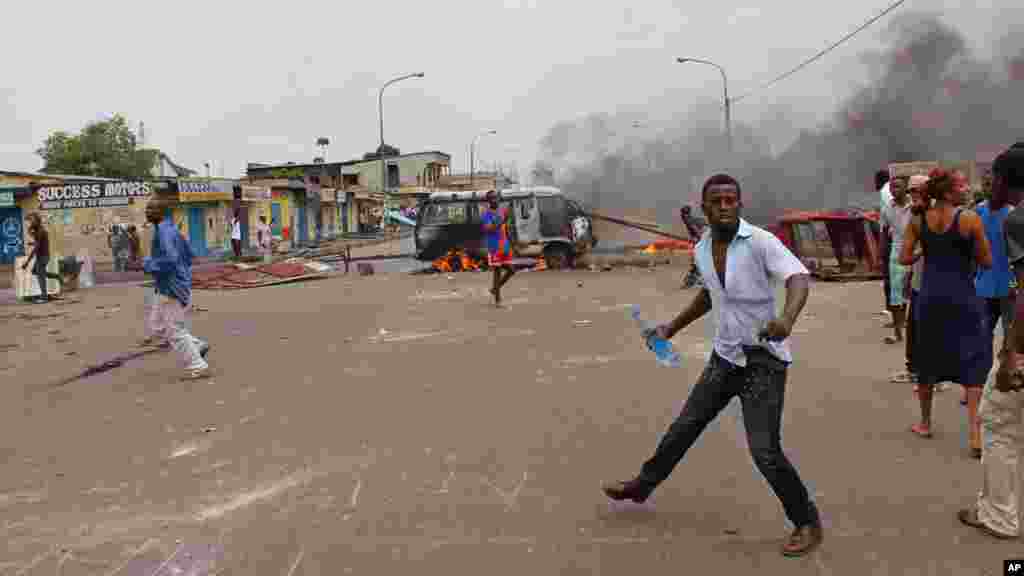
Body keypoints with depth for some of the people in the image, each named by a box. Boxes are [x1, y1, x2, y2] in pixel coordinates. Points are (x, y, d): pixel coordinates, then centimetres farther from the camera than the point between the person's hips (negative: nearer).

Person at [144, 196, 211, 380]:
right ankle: (198, 346, 21)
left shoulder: (163, 232, -19)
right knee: (159, 328, 17)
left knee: (174, 331, 0)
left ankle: (198, 367, 8)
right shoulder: (170, 229, 12)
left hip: (172, 289, -10)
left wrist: (148, 265, -17)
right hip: (168, 288, 10)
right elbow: (188, 254, 20)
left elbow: (170, 259, -31)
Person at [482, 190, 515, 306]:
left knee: (511, 270, 8)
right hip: (494, 247, -7)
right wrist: (502, 221, -30)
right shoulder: (486, 214, -9)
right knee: (498, 272, -3)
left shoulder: (502, 211, 12)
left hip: (505, 247, 7)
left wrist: (510, 243, 18)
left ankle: (495, 288, 27)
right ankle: (497, 299, 6)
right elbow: (488, 230, -22)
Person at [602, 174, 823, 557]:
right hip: (724, 357, 6)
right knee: (685, 426, 16)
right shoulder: (702, 249, 3)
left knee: (765, 451, -9)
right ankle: (643, 485, 35)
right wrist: (671, 328, 25)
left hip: (763, 360, -6)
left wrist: (787, 319, -51)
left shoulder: (760, 241, -17)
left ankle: (808, 523, 13)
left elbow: (799, 278, -31)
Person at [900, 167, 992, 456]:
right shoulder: (970, 218, -11)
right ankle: (974, 432, -4)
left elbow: (904, 259, -2)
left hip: (930, 297, 3)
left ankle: (925, 423, 28)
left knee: (928, 359, 16)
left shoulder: (918, 220, -2)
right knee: (973, 362, 5)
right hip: (962, 297, -3)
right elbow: (986, 261, -6)